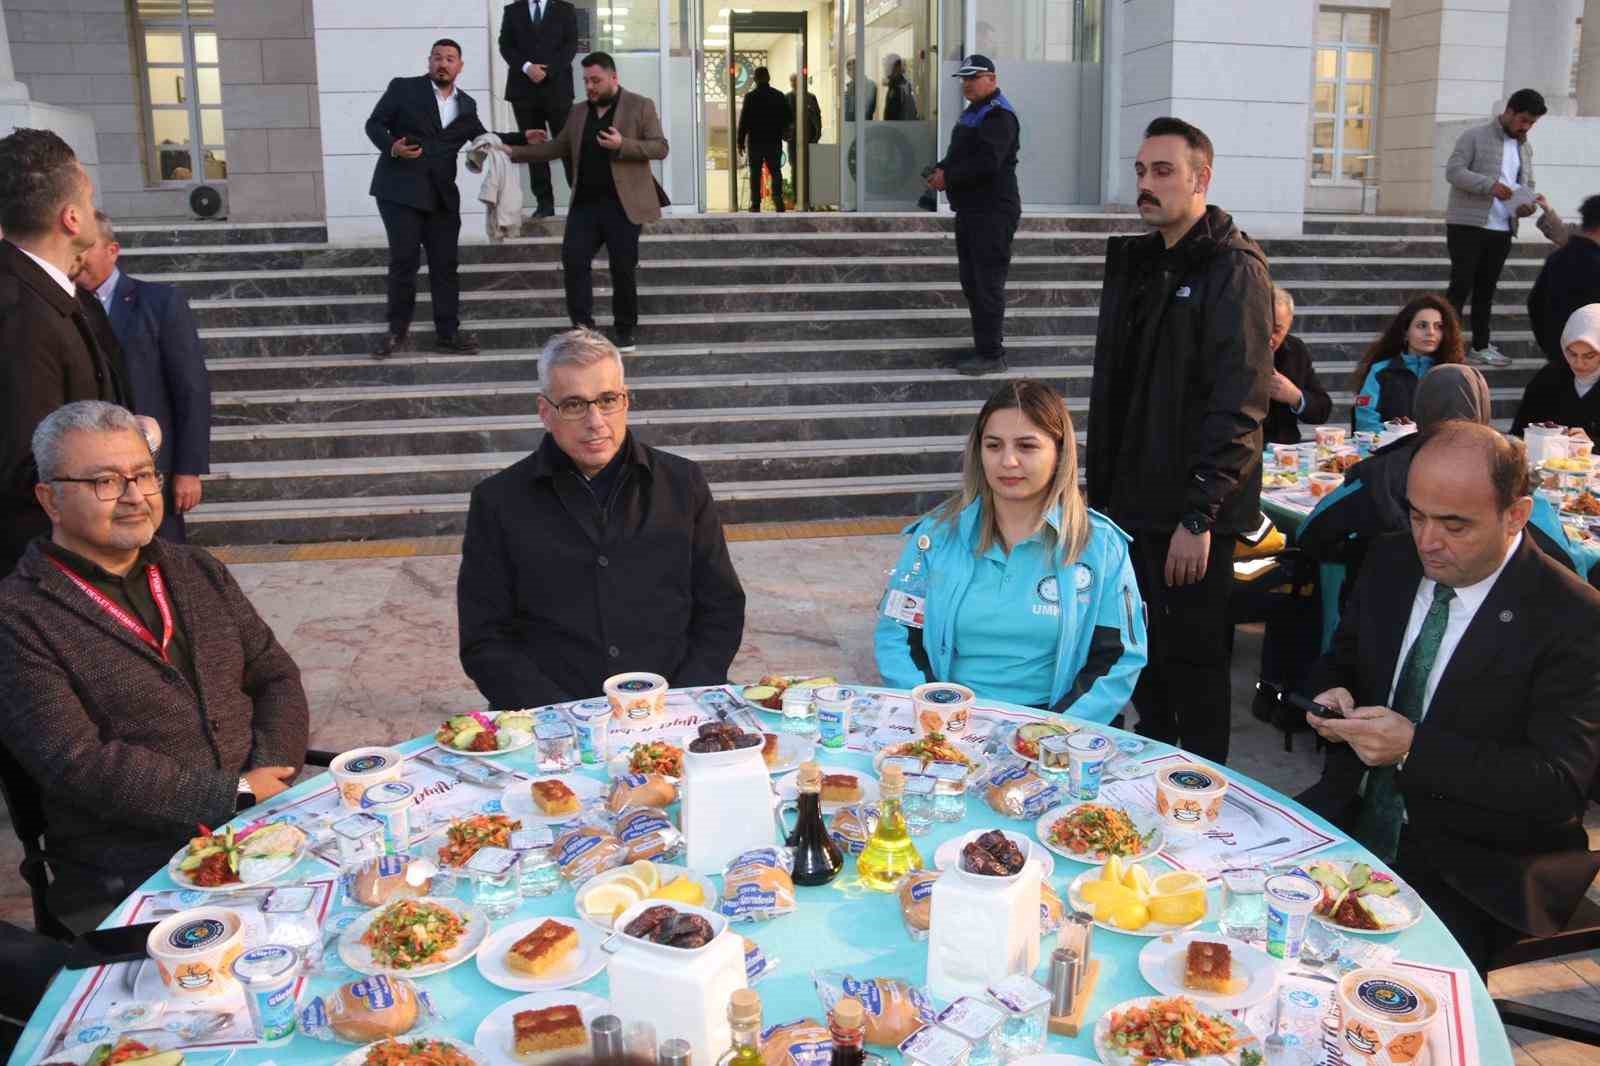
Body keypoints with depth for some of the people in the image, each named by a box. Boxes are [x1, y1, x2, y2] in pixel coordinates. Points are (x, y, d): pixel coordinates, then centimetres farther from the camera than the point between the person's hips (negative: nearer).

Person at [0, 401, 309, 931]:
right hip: (133, 880, -6)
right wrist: (237, 794, -14)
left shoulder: (199, 570, 15)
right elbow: (74, 764, -13)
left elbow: (276, 676, 14)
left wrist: (271, 776, -5)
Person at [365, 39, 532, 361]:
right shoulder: (403, 88, 1)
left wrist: (523, 138, 14)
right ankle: (397, 330, 9)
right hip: (400, 189, -4)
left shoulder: (466, 105, 14)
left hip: (441, 195, 4)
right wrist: (391, 147, -19)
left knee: (445, 263, 4)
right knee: (404, 260, -6)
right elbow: (374, 124, 1)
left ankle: (447, 333, 12)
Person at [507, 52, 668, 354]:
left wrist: (622, 145, -20)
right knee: (573, 260, -7)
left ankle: (625, 331, 13)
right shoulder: (578, 112, 15)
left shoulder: (640, 106, 0)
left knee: (623, 269, -2)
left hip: (622, 205, -4)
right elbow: (557, 148, 18)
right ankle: (582, 326, 0)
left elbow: (660, 147, -6)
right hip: (584, 203, 5)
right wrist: (511, 152, 11)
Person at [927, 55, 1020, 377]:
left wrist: (948, 176, -15)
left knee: (987, 284, -10)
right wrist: (940, 171, 4)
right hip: (971, 211, 10)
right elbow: (958, 157, 25)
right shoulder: (972, 112, 20)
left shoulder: (999, 115, -11)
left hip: (993, 212, -10)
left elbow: (987, 162, -23)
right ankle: (984, 347, 20)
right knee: (972, 283, 13)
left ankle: (991, 355, -7)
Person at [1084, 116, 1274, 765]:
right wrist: (1098, 489, 15)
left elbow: (1238, 405, -17)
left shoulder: (1232, 268, -10)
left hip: (1192, 514, -7)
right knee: (1142, 655, 16)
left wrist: (1199, 515, -20)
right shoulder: (1134, 261, 14)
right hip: (1130, 503, 7)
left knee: (1193, 656, 3)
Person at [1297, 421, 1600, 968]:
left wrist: (1414, 747, -26)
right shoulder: (1390, 563, 3)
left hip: (1472, 875, -5)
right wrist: (1333, 692, -7)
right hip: (1352, 819, 6)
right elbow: (1341, 660, 17)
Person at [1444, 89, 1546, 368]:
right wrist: (1490, 185, -25)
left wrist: (1528, 204, -2)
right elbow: (1453, 171, -13)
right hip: (1467, 225, -6)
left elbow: (1527, 184, 21)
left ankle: (1482, 346, 17)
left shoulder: (1525, 148, 16)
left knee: (1486, 289, 11)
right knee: (1461, 286, -8)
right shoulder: (1474, 136, -4)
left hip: (1502, 230, 6)